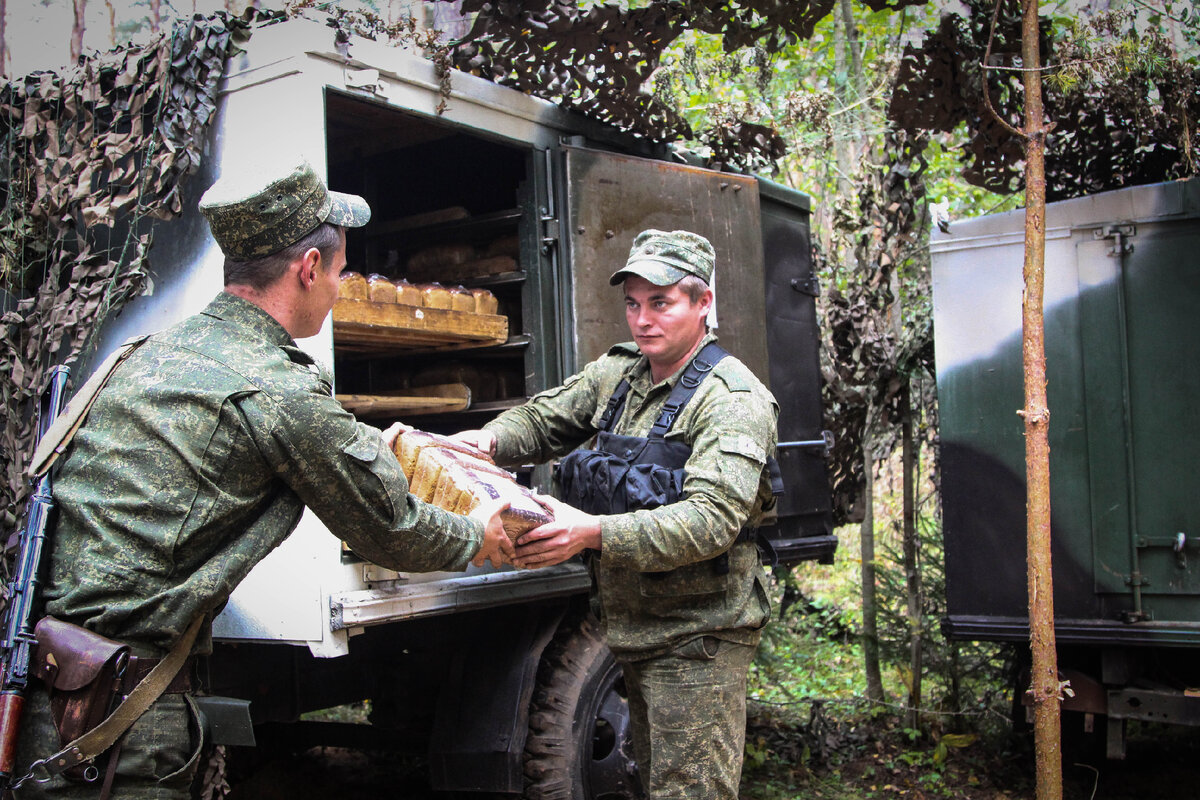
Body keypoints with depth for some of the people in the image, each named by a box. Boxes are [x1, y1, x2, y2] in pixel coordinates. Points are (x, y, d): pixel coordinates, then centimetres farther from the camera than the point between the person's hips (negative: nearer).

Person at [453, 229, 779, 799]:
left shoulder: (734, 400, -16)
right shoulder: (617, 373, 9)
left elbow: (713, 520, -28)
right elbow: (543, 420, 17)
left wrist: (595, 533, -38)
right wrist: (491, 439, -8)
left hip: (698, 636, -8)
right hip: (629, 625, 8)